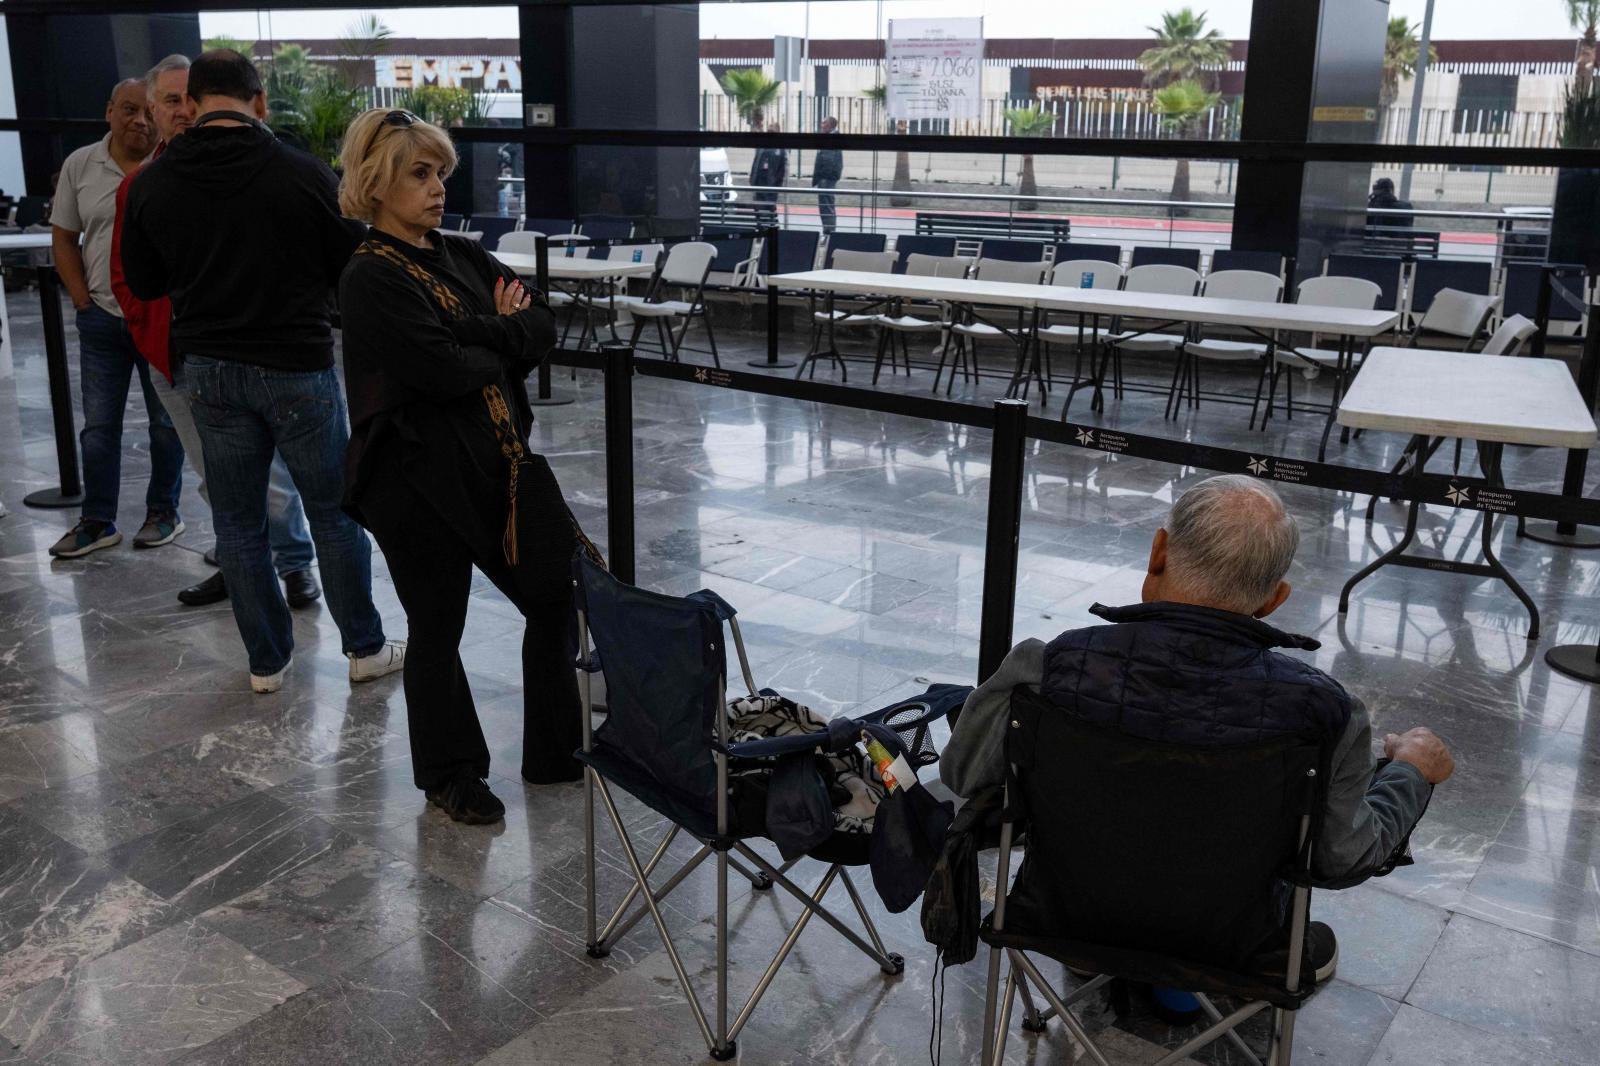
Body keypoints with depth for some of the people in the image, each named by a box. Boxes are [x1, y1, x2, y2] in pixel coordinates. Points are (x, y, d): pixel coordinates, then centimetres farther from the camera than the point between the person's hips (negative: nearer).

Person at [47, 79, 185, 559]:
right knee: (98, 425, 9)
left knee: (166, 422, 8)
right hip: (102, 317, 3)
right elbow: (63, 238, 10)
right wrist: (83, 300, 2)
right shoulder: (80, 165, 4)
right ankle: (97, 522, 19)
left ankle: (163, 513, 22)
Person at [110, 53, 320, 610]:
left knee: (268, 466, 0)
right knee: (213, 475, 12)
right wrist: (152, 329, 4)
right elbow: (124, 274, 15)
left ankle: (296, 563, 14)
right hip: (175, 358, 4)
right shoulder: (136, 187, 9)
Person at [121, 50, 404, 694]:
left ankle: (266, 661, 20)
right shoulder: (303, 174, -13)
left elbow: (144, 283, 8)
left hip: (210, 370, 3)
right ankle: (366, 648, 19)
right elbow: (353, 265, -4)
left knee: (237, 522, 12)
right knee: (333, 512, 10)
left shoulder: (152, 184, -3)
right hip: (297, 367, -2)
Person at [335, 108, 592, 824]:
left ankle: (555, 753, 28)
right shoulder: (372, 278, -13)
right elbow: (446, 369, -23)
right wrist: (504, 341, -6)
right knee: (437, 630, 8)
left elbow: (544, 325, 4)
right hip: (419, 477, -7)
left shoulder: (463, 258, 11)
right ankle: (449, 776, 28)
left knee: (560, 595, 11)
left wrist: (482, 334, -14)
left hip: (495, 462, 7)